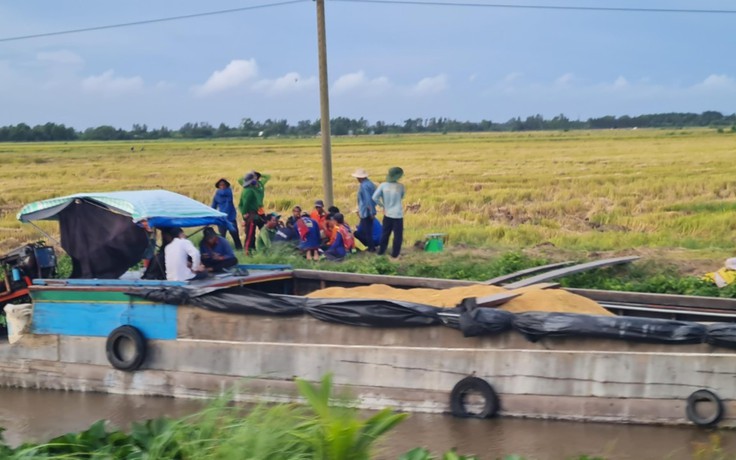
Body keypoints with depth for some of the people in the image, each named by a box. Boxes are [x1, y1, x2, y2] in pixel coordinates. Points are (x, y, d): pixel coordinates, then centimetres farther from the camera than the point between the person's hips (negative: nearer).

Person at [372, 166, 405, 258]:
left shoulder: (383, 185, -9)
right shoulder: (400, 186, -13)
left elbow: (374, 197, -11)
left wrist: (382, 205, 2)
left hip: (387, 214, 3)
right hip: (398, 214, -3)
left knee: (385, 233, 19)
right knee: (398, 235, 8)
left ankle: (381, 251, 27)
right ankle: (395, 253, 11)